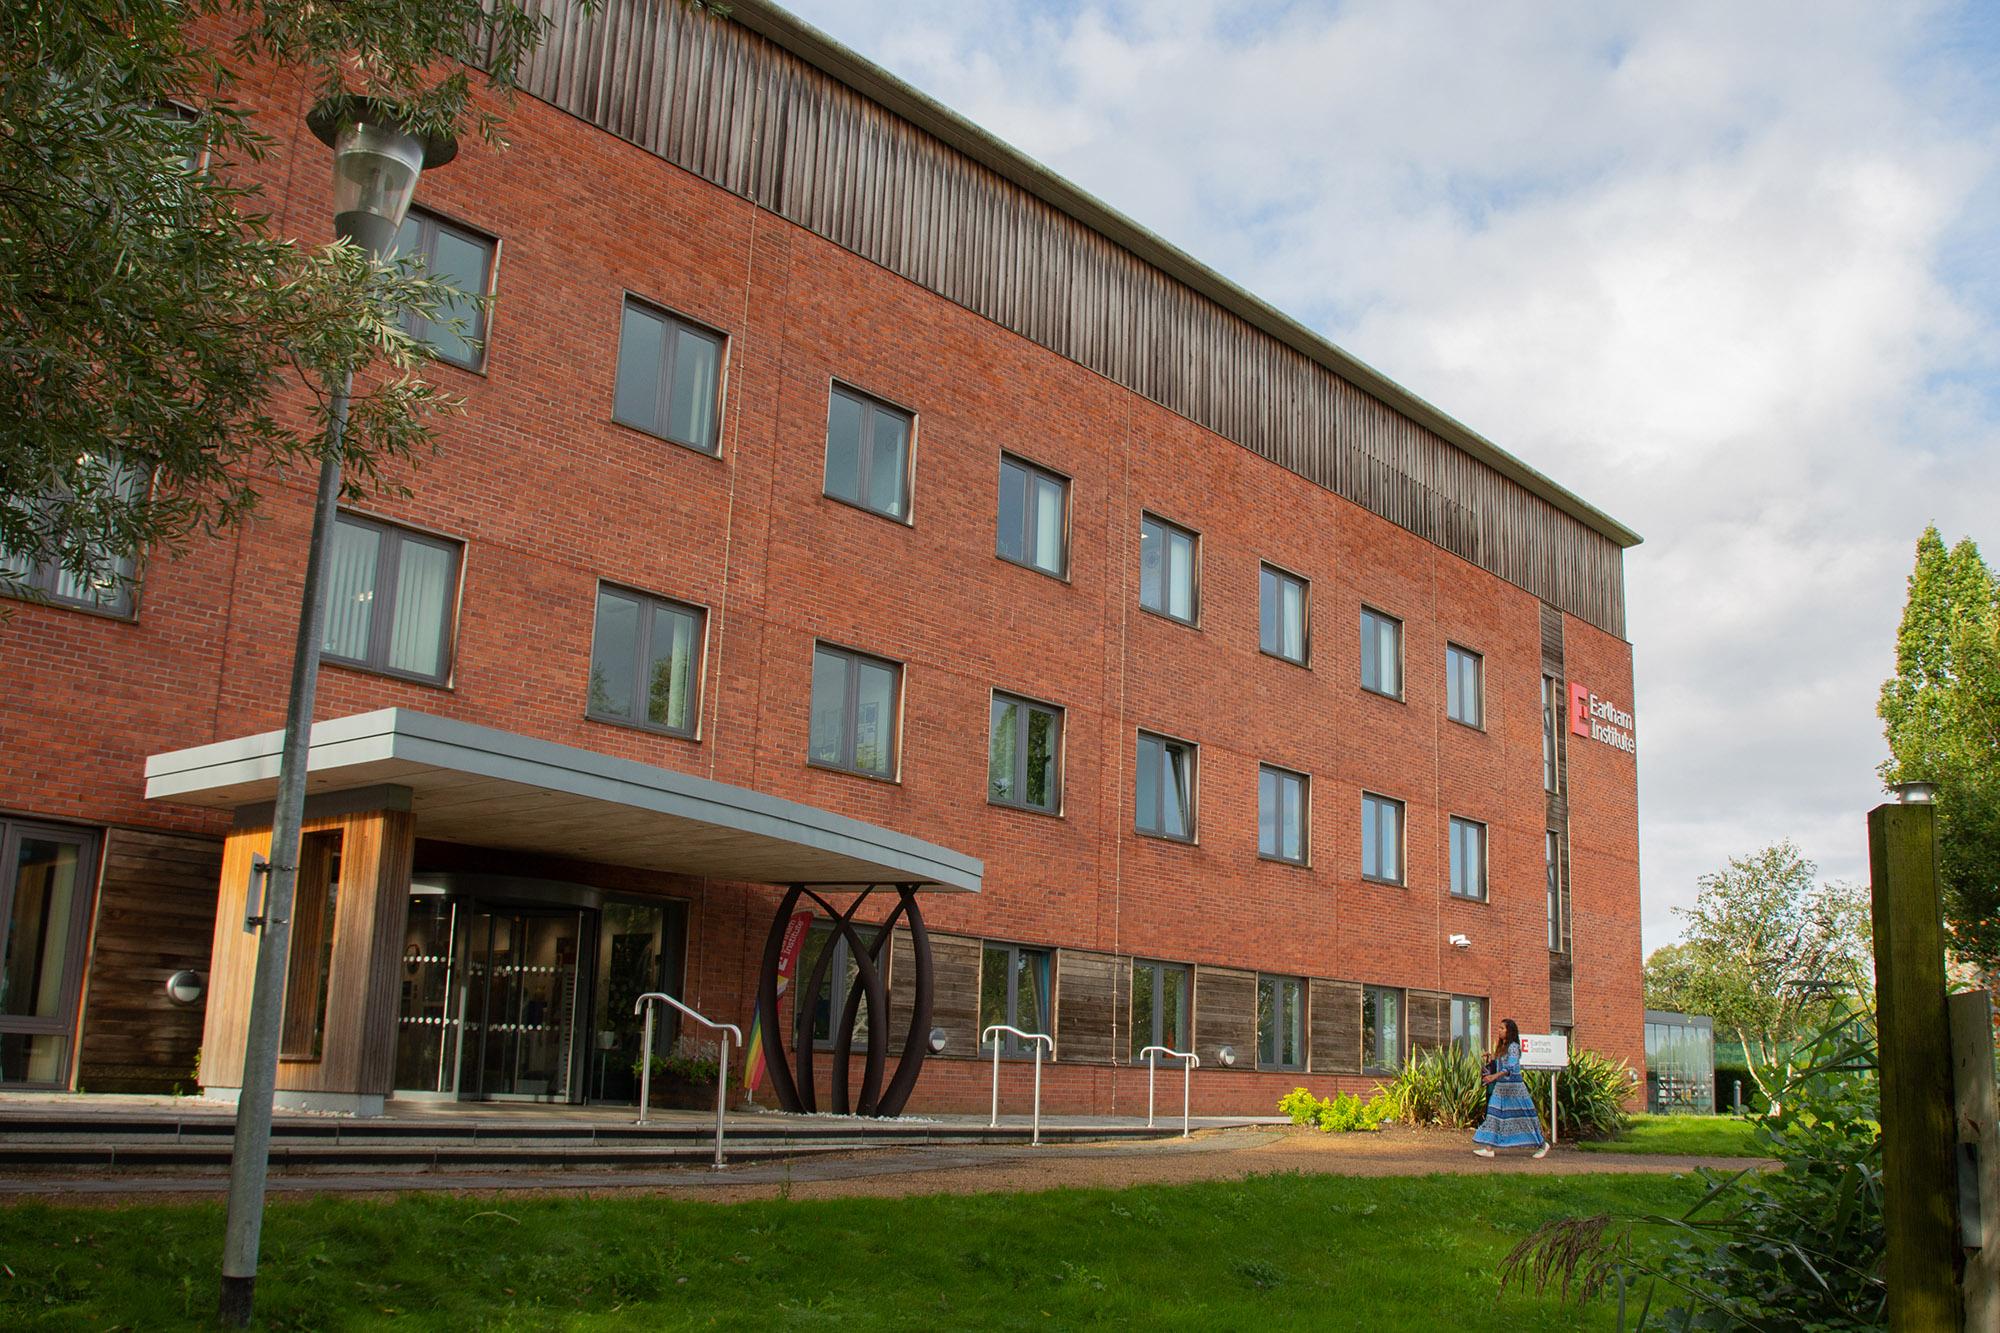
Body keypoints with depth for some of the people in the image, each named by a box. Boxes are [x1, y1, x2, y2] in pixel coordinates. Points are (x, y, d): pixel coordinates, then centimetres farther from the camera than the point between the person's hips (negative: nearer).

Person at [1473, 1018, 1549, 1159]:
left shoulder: (1513, 1047, -13)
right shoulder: (1501, 1047, 13)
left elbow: (1511, 1066, -26)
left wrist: (1495, 1076, -35)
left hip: (1513, 1086, -8)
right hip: (1500, 1087, 8)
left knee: (1523, 1117, 1)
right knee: (1494, 1116, 0)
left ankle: (1542, 1144, 16)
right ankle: (1489, 1148, -3)